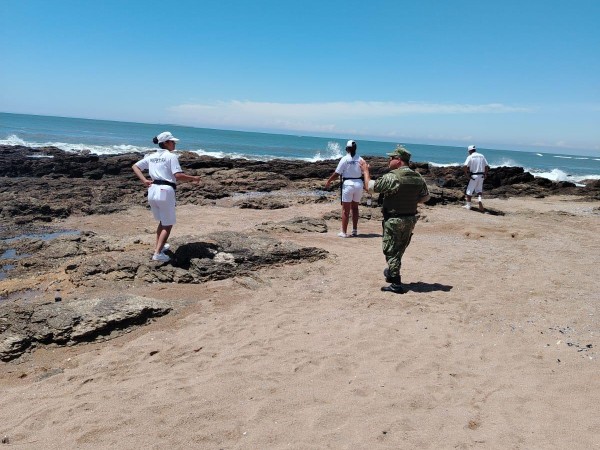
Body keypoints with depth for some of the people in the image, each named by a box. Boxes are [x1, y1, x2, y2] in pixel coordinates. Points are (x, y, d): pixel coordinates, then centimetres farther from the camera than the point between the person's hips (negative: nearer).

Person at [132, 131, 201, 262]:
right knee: (168, 224, 4)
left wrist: (144, 180, 7)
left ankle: (159, 246, 34)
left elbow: (135, 166, 16)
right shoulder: (171, 156, -5)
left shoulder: (151, 156, 16)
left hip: (152, 191, 7)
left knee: (162, 221, 26)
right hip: (165, 191, -7)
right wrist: (193, 178, -3)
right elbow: (178, 176, -16)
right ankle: (158, 253, -3)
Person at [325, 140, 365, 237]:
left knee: (345, 209, 3)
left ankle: (344, 232, 5)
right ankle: (355, 230, 20)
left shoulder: (345, 159, -10)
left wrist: (328, 181, 3)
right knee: (355, 207, 18)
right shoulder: (360, 159, 2)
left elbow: (337, 173, -10)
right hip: (359, 184, 4)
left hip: (348, 184, -4)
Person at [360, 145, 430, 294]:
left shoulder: (392, 177, -21)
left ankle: (396, 284, 2)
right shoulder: (418, 178, 2)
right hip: (411, 219, 7)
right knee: (399, 250, 22)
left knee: (391, 251, 3)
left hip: (394, 220, -7)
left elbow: (369, 187, -14)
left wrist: (366, 170, 1)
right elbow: (425, 197, 13)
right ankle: (391, 273, 40)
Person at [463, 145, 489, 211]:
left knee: (469, 191, 6)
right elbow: (487, 166, 6)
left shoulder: (470, 157, -6)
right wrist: (485, 174, 13)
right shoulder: (482, 156, 9)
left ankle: (468, 205, 10)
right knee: (479, 190, 18)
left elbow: (465, 167, -18)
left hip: (473, 176, -4)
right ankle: (479, 199, -8)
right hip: (481, 176, 5)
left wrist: (467, 174, -9)